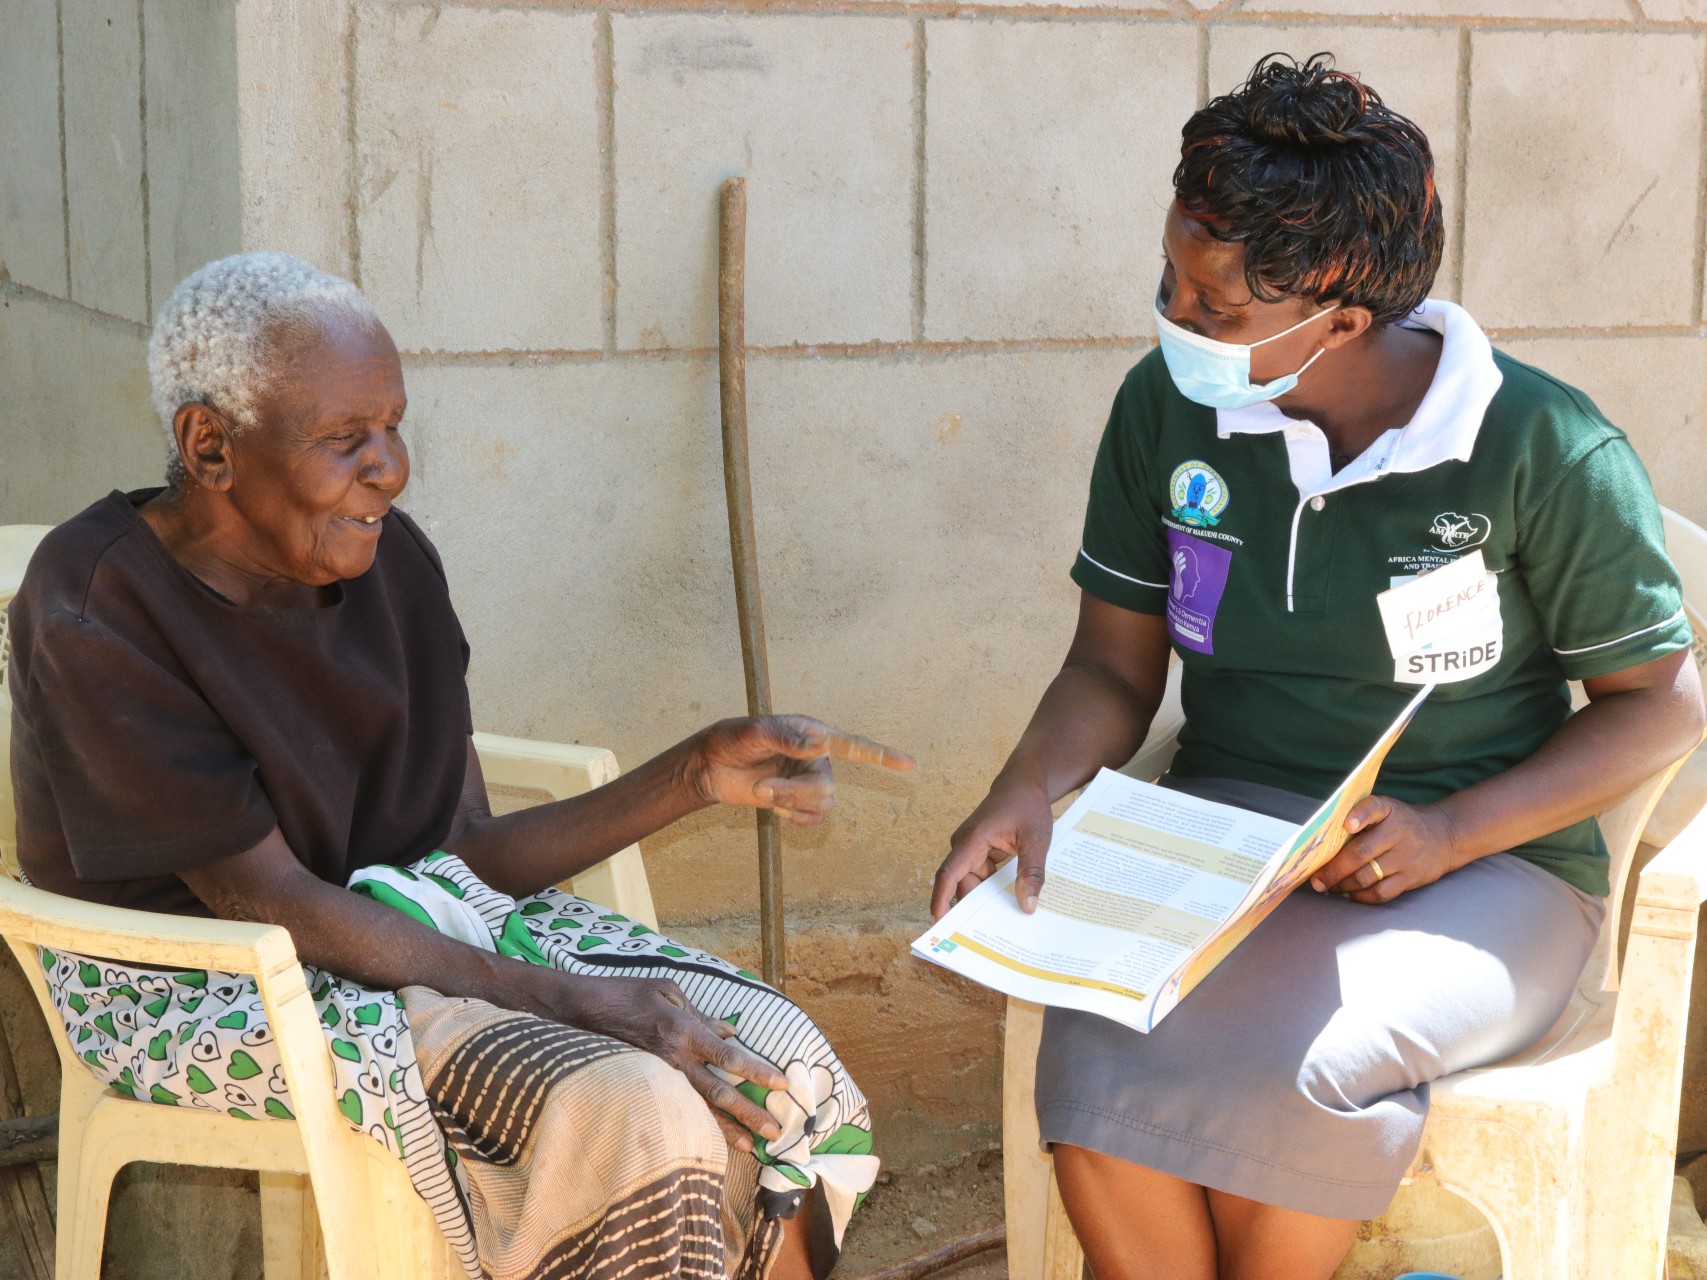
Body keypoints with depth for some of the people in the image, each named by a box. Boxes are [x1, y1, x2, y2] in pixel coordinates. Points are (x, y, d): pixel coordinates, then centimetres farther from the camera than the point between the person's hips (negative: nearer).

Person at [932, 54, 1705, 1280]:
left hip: (1485, 869, -3)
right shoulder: (1168, 409, -1)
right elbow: (1114, 669, 6)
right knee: (1099, 1053, -29)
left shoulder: (1546, 452, -12)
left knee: (1282, 1062, -33)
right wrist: (1028, 792, -15)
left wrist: (1452, 834, -15)